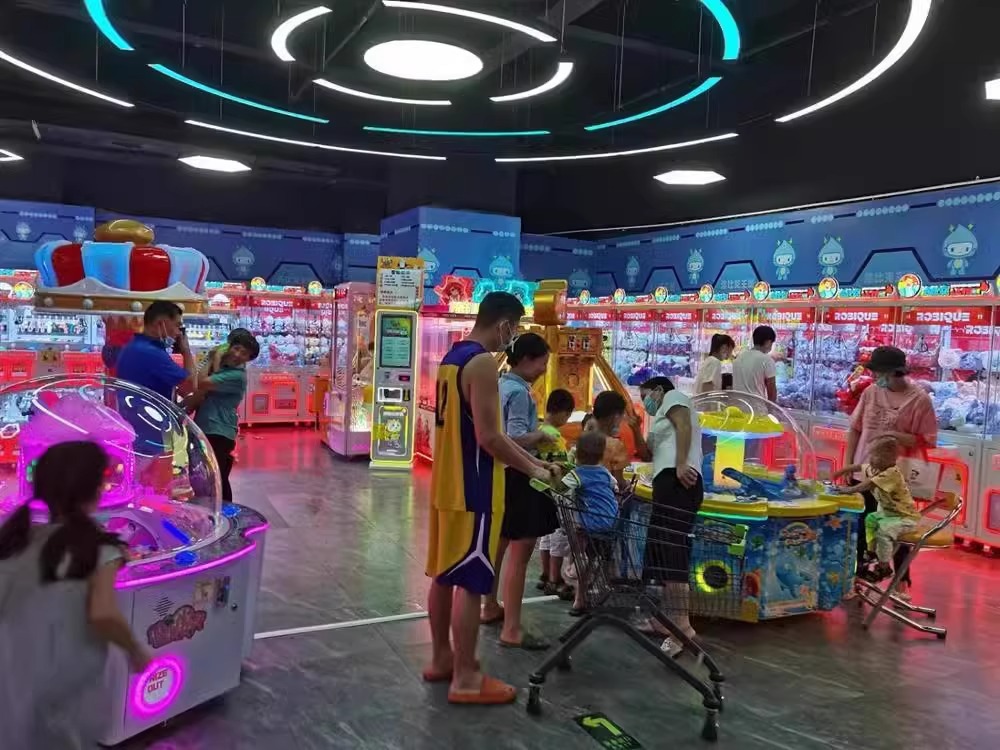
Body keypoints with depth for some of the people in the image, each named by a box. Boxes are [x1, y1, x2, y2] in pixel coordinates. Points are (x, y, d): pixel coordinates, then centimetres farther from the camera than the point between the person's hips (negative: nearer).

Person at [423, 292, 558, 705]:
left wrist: (526, 455, 18)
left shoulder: (452, 357, 12)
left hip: (447, 483, 10)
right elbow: (488, 437, -22)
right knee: (469, 583, -1)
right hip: (472, 490, -10)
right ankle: (466, 679, 9)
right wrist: (532, 468, -9)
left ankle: (441, 658, 30)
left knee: (444, 575, 17)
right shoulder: (483, 363, -18)